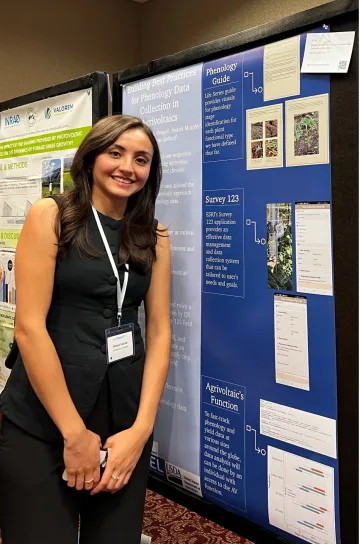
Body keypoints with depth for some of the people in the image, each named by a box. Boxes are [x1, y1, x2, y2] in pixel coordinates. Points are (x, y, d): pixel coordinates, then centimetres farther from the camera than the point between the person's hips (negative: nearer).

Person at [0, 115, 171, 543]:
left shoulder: (154, 238, 7)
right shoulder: (51, 217, -5)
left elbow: (159, 331, 4)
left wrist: (141, 430, -6)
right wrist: (75, 433, -12)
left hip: (124, 422, 4)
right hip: (41, 428, -3)